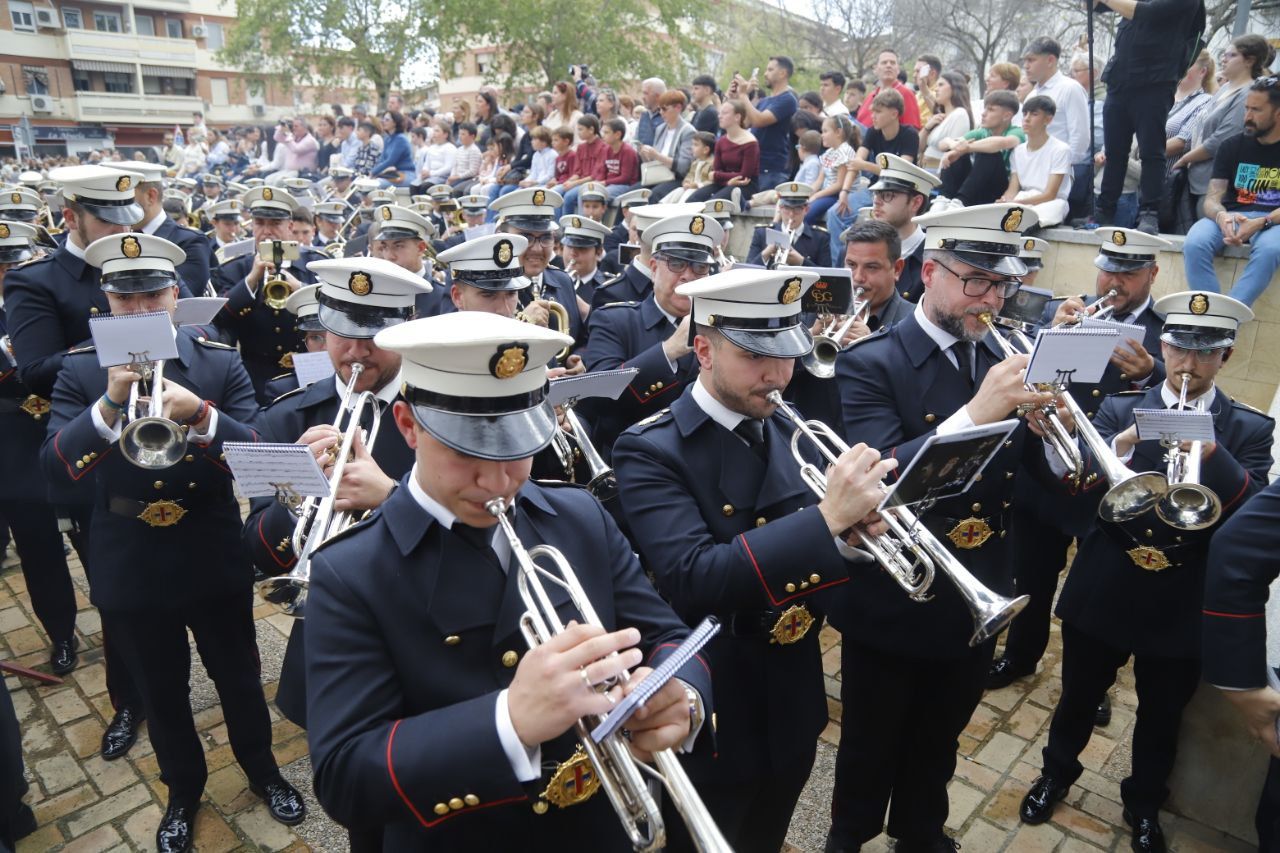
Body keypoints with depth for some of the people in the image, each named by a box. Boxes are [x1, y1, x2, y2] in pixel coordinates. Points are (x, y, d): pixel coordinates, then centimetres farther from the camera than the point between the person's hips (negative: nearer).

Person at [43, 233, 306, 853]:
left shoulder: (221, 363, -6)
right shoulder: (79, 371, -4)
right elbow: (55, 467, -15)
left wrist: (201, 415, -33)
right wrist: (110, 402, -31)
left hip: (214, 561, 0)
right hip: (130, 571, 1)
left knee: (239, 678, 18)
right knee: (161, 693, 19)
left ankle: (261, 770, 43)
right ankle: (183, 790, 44)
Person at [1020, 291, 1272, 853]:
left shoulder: (1248, 430, -2)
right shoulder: (1120, 410, -2)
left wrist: (1212, 456, -33)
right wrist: (1121, 444, -35)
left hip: (1182, 605, 0)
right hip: (1104, 591, 0)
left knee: (1161, 716, 18)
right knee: (1079, 697, 17)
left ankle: (1144, 804, 42)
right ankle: (1058, 771, 43)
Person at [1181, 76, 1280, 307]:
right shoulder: (1232, 147, 10)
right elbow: (1212, 199, 1)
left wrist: (1260, 223, -26)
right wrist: (1222, 217, -24)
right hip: (1230, 216, 2)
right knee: (1194, 244, -31)